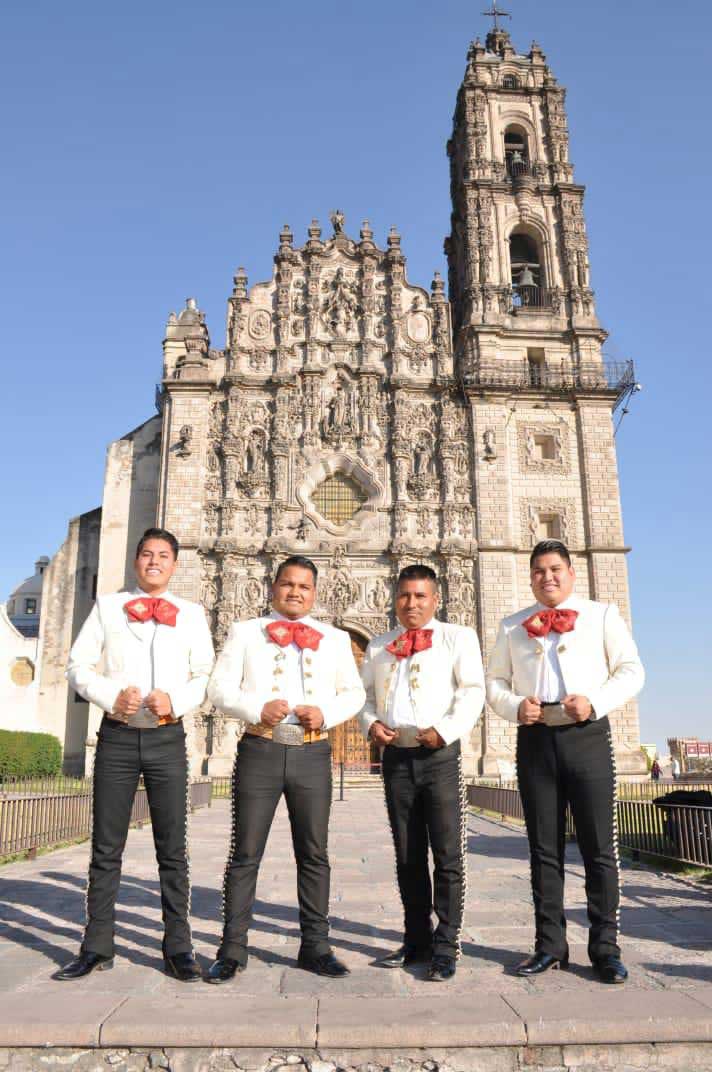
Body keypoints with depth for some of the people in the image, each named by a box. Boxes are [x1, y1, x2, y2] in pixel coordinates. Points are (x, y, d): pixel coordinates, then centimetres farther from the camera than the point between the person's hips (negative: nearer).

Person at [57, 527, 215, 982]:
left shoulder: (192, 614, 8)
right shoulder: (107, 606, 9)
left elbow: (206, 675, 4)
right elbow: (79, 665, 4)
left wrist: (176, 700, -15)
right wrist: (111, 695, -14)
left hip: (168, 737, 0)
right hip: (117, 736, 1)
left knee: (173, 848, 4)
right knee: (106, 847, 7)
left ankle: (178, 947, 14)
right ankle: (97, 947, 19)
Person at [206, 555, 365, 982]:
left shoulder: (336, 638, 14)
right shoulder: (245, 631, 9)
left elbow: (354, 692, 12)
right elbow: (220, 687, 2)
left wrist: (326, 713, -8)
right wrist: (258, 708, -16)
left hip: (313, 754, 2)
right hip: (260, 751, -1)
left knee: (315, 854, 9)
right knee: (246, 853, 5)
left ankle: (315, 947, 22)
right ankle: (233, 950, 17)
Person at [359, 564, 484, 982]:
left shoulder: (458, 636, 4)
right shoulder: (379, 646, 17)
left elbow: (472, 690, -5)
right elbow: (364, 693, 16)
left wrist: (445, 730, -17)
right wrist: (371, 723, -4)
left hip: (440, 757, -4)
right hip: (395, 758, 4)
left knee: (449, 855, -2)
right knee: (408, 857, 12)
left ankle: (446, 945, 9)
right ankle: (417, 939, 23)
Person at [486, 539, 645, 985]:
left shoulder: (602, 614, 7)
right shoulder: (513, 625, 14)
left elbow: (631, 670, 1)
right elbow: (495, 680, 13)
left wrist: (595, 703, -15)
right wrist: (514, 706, -8)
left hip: (587, 736, -2)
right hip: (534, 741, 2)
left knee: (599, 846, 2)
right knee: (544, 848, 8)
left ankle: (605, 946, 14)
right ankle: (551, 944, 18)